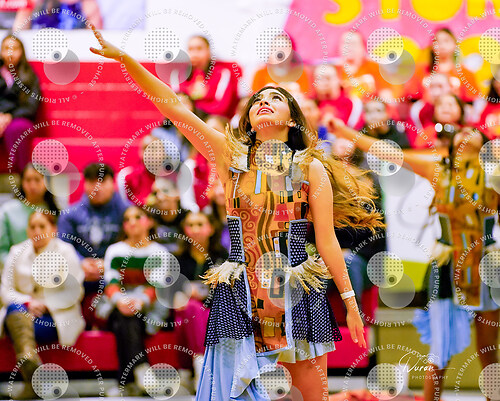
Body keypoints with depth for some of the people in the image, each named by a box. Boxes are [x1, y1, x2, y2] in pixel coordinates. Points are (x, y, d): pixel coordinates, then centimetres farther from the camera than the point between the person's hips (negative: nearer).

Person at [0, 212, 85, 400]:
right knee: (15, 310, -36)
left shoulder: (65, 252, 5)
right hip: (23, 310, 2)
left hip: (57, 316, -2)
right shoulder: (17, 252, 12)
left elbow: (75, 293, 0)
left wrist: (45, 304, -12)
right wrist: (28, 302, -13)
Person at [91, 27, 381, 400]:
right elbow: (174, 106, -1)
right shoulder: (231, 156, 5)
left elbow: (327, 240, 3)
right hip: (240, 297, 1)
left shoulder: (312, 169, 3)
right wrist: (123, 57, -8)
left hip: (298, 298, 0)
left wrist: (351, 303, 1)